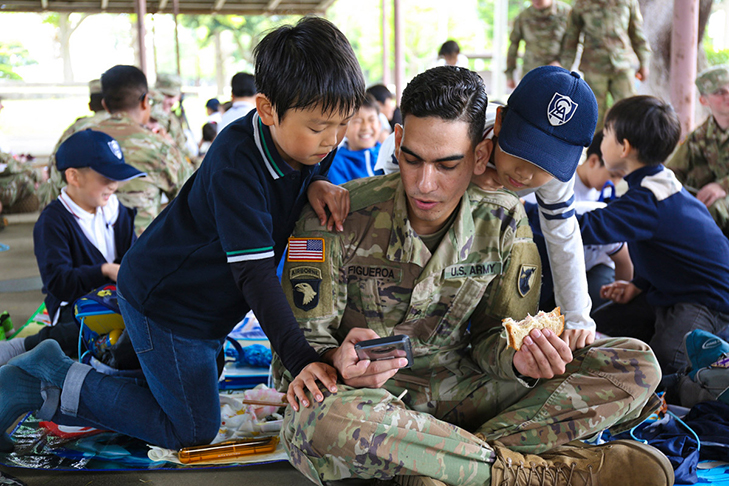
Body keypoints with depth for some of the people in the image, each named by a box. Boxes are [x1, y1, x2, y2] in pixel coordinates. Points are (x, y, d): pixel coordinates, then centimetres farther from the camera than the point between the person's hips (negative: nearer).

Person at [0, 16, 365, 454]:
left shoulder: (311, 141, -10)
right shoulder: (236, 163, -33)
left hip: (206, 299, 9)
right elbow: (254, 272, -36)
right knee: (194, 430, 1)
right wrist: (302, 359, -43)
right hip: (164, 300, -9)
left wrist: (318, 185, -16)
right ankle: (50, 382, 4)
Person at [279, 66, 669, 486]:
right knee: (322, 420, -43)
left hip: (459, 387, 4)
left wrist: (518, 358, -19)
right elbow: (304, 337, -7)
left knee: (634, 365, -11)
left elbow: (492, 333, 6)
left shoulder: (503, 221, -2)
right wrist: (336, 361, -32)